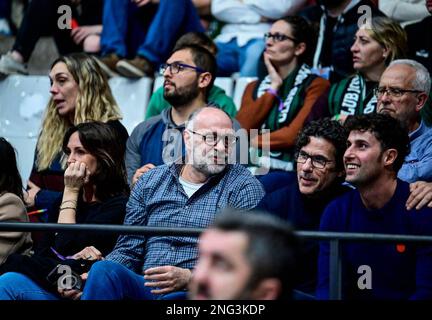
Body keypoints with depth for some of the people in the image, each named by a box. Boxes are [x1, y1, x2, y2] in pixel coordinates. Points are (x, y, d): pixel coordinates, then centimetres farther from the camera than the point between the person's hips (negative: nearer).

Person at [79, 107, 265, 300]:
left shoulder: (245, 187, 5)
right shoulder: (150, 182, 17)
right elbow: (128, 250, 16)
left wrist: (189, 277, -20)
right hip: (145, 287, 3)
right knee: (103, 270, -28)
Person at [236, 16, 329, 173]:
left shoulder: (315, 85, 4)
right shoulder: (254, 87, 22)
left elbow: (294, 135, -9)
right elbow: (239, 131, 4)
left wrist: (251, 142, 2)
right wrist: (273, 88, 7)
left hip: (286, 169, -5)